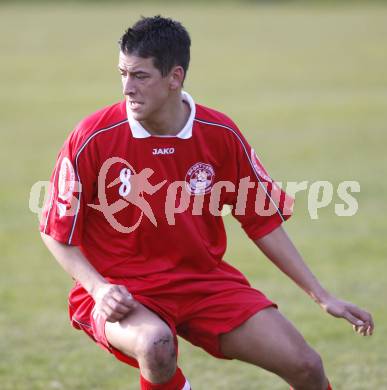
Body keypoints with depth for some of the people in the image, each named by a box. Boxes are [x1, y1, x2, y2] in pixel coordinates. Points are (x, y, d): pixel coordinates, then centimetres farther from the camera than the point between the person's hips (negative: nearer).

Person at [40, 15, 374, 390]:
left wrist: (323, 298, 5)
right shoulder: (92, 139, -13)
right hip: (122, 290, -3)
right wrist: (99, 289, -19)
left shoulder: (220, 134, -5)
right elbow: (57, 231, -3)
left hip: (204, 281, 3)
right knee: (156, 344, -38)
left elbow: (262, 221, 6)